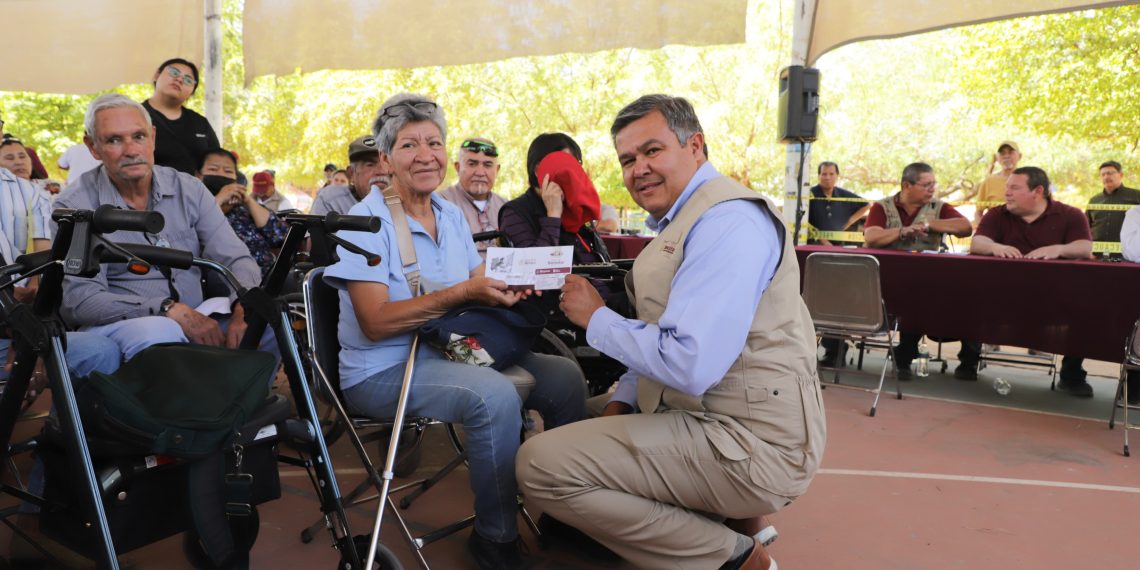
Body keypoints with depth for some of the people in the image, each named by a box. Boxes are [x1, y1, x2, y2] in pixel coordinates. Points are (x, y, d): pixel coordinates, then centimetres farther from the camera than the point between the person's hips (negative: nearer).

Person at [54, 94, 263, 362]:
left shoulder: (189, 189, 7)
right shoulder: (75, 205, -2)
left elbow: (236, 259, 2)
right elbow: (79, 299, -12)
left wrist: (245, 309, -22)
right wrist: (170, 311, -25)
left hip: (194, 322, 4)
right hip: (114, 327, -3)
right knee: (162, 332, -37)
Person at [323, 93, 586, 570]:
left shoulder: (451, 215, 9)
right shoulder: (367, 221, -11)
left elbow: (480, 287, 7)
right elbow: (375, 323, -19)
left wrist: (508, 286, -17)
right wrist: (463, 292, -26)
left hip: (451, 352, 7)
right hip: (384, 370, -7)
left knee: (565, 378, -8)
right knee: (495, 396, -32)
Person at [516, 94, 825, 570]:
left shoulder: (727, 221, -19)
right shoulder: (683, 219, 15)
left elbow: (689, 365, -29)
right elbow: (666, 337, 21)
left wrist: (596, 317, -14)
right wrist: (620, 405, 7)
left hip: (750, 443, -11)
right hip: (702, 412, 11)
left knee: (540, 464, -17)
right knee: (574, 420, 25)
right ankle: (717, 519, 14)